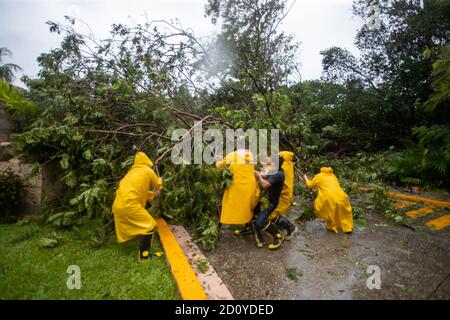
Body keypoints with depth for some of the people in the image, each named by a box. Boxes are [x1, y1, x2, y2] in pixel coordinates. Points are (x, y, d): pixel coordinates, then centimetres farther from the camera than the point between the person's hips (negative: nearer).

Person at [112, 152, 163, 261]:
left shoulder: (132, 172, 25)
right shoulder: (148, 171, 3)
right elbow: (158, 186, 17)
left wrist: (153, 194, 44)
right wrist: (159, 180, 39)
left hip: (118, 205, 9)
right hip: (129, 205, -9)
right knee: (149, 226, 1)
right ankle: (144, 255, 5)